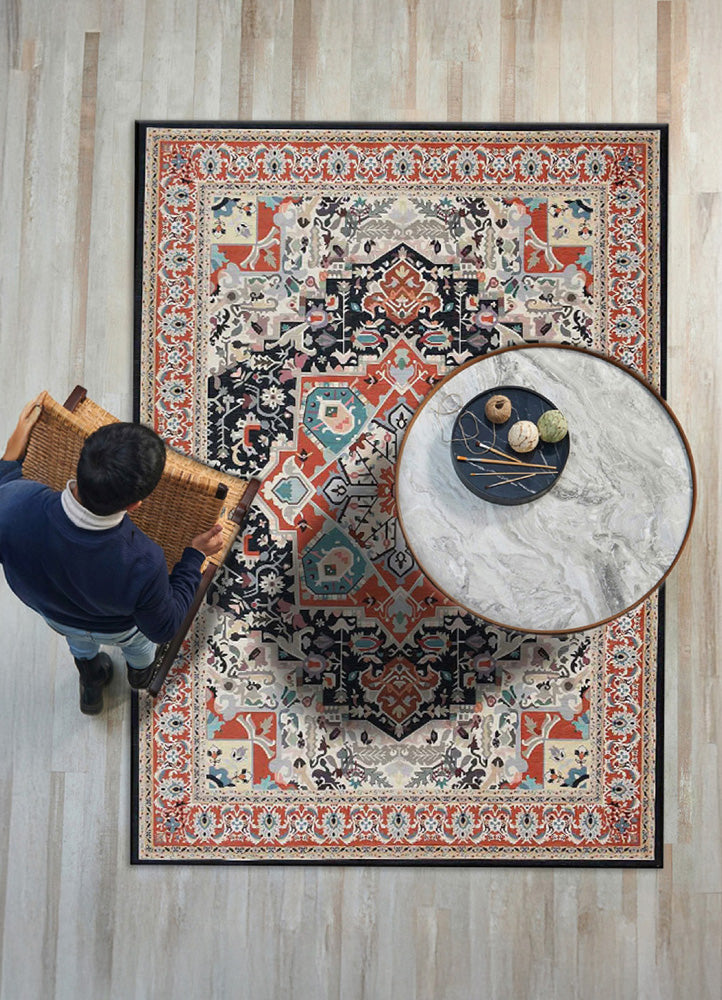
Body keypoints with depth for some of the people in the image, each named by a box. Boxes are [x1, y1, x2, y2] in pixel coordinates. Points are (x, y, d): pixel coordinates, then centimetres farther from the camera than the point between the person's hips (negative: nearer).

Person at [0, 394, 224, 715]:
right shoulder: (142, 563, -49)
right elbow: (163, 628, -25)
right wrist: (195, 555, -20)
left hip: (51, 613, 3)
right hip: (116, 628, -2)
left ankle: (91, 688, 73)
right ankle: (140, 672, 73)